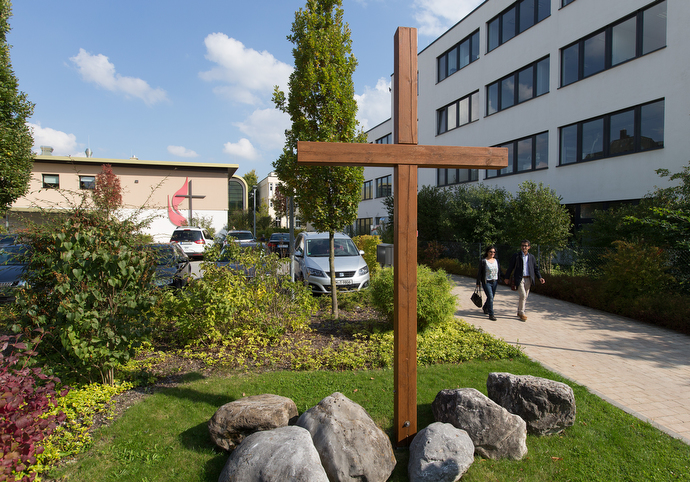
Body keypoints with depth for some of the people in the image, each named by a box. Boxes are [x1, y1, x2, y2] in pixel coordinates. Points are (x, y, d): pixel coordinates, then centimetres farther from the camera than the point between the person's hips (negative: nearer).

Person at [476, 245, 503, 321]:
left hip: (495, 282, 5)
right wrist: (478, 283, -4)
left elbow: (499, 271, 16)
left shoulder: (496, 261, 9)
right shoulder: (483, 261, -6)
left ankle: (485, 308, 39)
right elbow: (479, 272, -3)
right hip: (486, 282, -5)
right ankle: (491, 314, -7)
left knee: (491, 297, 13)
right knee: (490, 297, -12)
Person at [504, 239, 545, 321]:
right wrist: (507, 278, 4)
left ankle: (519, 312, 24)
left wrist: (539, 278, -1)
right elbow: (510, 267, 3)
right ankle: (521, 313, 0)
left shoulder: (532, 257, 10)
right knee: (522, 295, -13)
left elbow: (536, 268, 12)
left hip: (528, 279, 4)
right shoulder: (516, 256, -1)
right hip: (519, 279, -4)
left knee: (524, 297, 10)